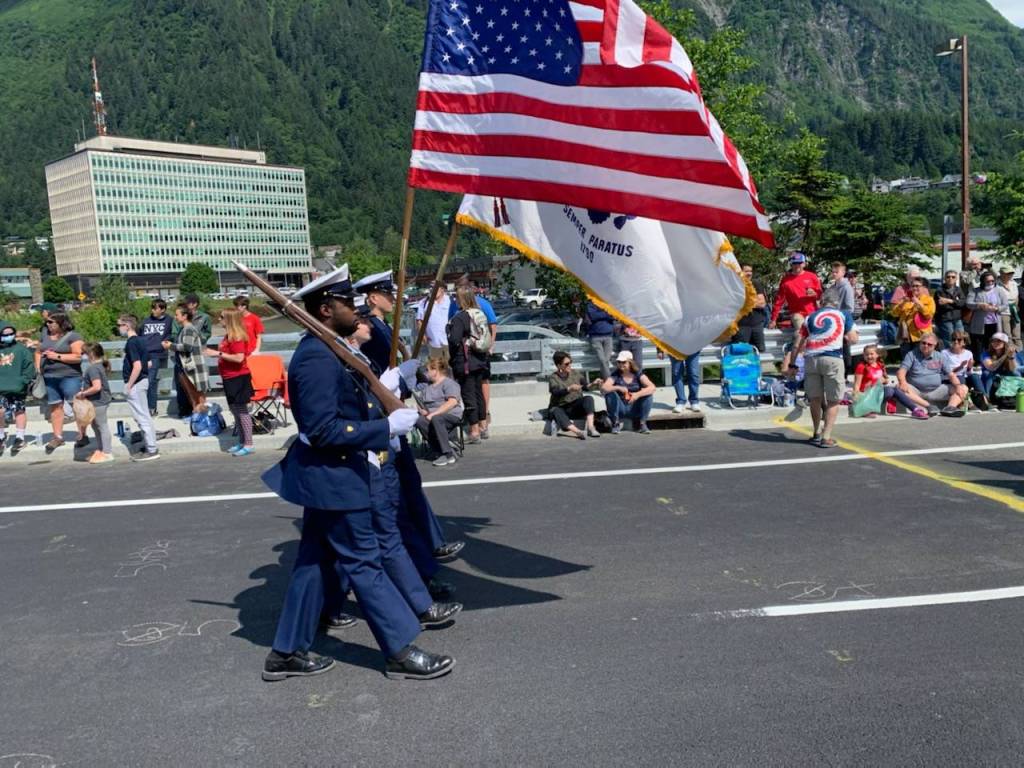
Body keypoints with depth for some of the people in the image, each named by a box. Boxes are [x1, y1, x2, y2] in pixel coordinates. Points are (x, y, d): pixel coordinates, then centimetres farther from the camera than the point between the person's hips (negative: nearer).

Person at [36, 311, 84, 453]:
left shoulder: (72, 336, -7)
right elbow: (38, 352, 23)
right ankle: (58, 437, 16)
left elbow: (78, 356, -15)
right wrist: (38, 368, 8)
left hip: (69, 377, -6)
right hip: (50, 377, 6)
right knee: (55, 406, 9)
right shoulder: (45, 335, 12)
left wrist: (57, 356, -16)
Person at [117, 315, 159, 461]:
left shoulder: (131, 342, -16)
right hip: (143, 380, 9)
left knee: (142, 417, -4)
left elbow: (137, 366, -24)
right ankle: (148, 447, 22)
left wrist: (129, 386, -19)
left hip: (135, 384, -9)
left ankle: (151, 450, 1)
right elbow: (148, 364, 17)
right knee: (144, 416, 15)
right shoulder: (141, 340, 11)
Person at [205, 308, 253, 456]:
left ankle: (249, 445, -1)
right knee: (234, 409, 15)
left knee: (241, 410, -6)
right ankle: (242, 442, 24)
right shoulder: (229, 335, 12)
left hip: (238, 378, -10)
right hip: (230, 378, 10)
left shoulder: (237, 337, -18)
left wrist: (219, 353, -22)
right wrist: (216, 353, 10)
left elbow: (239, 358, -26)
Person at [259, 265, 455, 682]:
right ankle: (401, 652, 12)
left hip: (328, 475, 10)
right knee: (365, 563, 0)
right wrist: (386, 427, -24)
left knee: (313, 560, 16)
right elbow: (322, 430, -26)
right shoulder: (316, 358, -22)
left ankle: (287, 652, 27)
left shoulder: (326, 351, 10)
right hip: (331, 478, -10)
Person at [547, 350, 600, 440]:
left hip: (576, 408, 3)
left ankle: (590, 427, -36)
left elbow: (586, 386, 5)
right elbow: (556, 392, -23)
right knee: (555, 412, -36)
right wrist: (569, 389, -39)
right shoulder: (553, 378, -5)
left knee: (588, 398, -24)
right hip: (560, 408, -2)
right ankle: (578, 431, -53)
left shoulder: (577, 374, 5)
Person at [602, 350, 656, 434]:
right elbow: (603, 388, -23)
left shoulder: (638, 374, -5)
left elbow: (652, 387, -19)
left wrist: (638, 394, -34)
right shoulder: (615, 375, -7)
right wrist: (618, 388, -37)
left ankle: (641, 423, -6)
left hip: (635, 408, 1)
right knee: (610, 394, -25)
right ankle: (616, 423, -9)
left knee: (648, 394, -22)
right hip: (621, 408, 0)